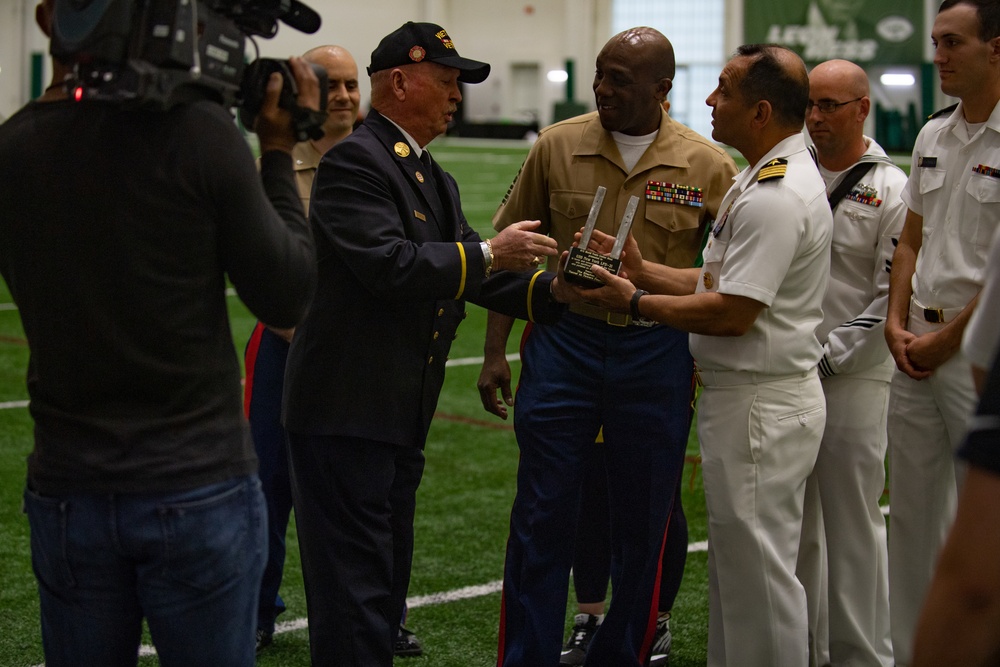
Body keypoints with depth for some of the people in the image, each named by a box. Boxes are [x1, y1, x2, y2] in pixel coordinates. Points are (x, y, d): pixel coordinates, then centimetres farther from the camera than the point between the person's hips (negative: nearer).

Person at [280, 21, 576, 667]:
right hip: (346, 411, -10)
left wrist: (550, 289, 0)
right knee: (355, 585, -6)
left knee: (387, 583, 17)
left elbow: (462, 271, 14)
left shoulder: (434, 179, 17)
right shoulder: (355, 161, -13)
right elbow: (389, 265, -24)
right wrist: (488, 253, -18)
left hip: (401, 417, 10)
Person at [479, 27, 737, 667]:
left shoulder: (708, 166, -3)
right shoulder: (557, 146, -1)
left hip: (658, 353, 0)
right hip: (563, 344, 0)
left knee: (643, 524, 8)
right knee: (542, 517, 2)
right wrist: (495, 351, 2)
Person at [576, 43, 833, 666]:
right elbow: (724, 282, 16)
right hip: (741, 398, 11)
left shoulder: (775, 197, -22)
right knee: (736, 562, 19)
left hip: (761, 405, -11)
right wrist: (642, 270, 9)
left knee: (758, 568, -2)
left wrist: (636, 303, -14)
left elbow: (733, 312, -24)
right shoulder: (766, 179, 14)